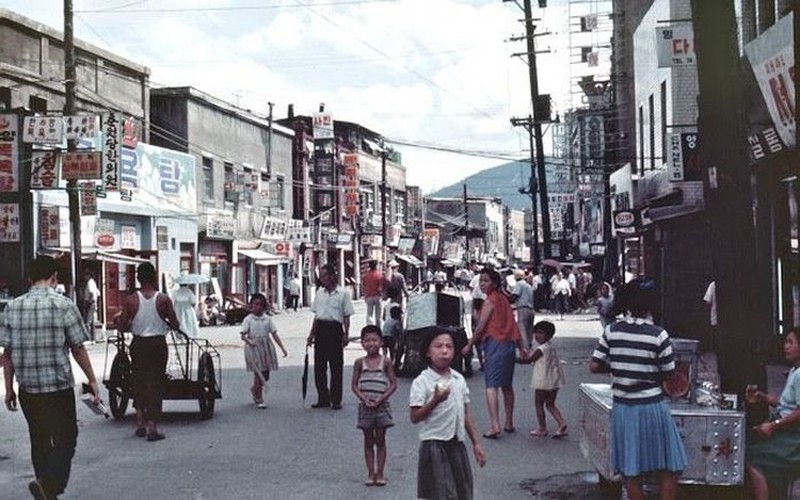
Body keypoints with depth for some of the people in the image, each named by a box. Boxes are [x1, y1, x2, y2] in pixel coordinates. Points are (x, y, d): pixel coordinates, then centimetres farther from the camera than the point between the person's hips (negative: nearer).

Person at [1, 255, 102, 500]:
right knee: (65, 439, 2)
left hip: (27, 388, 5)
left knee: (40, 442, 16)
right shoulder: (64, 306, -9)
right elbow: (78, 349, -5)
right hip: (59, 387, -4)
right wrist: (92, 380, 4)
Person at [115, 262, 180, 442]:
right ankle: (152, 427, 0)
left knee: (139, 381, 17)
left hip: (138, 344, 2)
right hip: (158, 344, -2)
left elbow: (121, 326, -4)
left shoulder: (130, 300, -6)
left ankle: (140, 423, 21)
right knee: (155, 383, 3)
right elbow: (176, 325, -5)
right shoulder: (163, 300, -9)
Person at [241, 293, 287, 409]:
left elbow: (274, 334, 5)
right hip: (254, 347, -4)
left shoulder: (267, 319, 6)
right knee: (258, 373, -4)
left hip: (266, 347, 4)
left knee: (265, 375, 8)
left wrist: (282, 348, -2)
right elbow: (243, 335, -6)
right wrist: (249, 341, -27)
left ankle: (254, 389, 38)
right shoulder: (248, 319, -2)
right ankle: (259, 399, 10)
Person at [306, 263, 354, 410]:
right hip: (321, 329, 5)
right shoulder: (319, 292, 10)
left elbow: (346, 317, -3)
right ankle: (323, 398, 17)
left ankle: (336, 400, 9)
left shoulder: (342, 293, -4)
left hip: (335, 328, -5)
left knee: (336, 366, 1)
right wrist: (312, 334, 13)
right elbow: (316, 315, 15)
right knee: (319, 366, 7)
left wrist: (345, 335, -9)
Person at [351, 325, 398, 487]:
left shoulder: (385, 361, -2)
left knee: (380, 440, 5)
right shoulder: (360, 362, 1)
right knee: (368, 440, 8)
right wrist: (364, 399, -13)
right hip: (365, 406, 1)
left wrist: (381, 399, -13)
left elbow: (393, 384, -3)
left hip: (381, 405, -1)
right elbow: (354, 385, 1)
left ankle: (380, 473, 12)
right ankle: (371, 473, 14)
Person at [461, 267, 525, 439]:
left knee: (491, 386, -12)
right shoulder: (503, 299, 15)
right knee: (507, 386, 17)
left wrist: (469, 345, -1)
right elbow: (513, 324, 18)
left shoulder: (490, 301, -8)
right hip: (509, 344, 8)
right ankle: (509, 424, 25)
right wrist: (522, 347, 22)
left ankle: (495, 425, -22)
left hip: (494, 344, -8)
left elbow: (481, 327, -11)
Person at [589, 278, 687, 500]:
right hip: (652, 406, -3)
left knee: (631, 471, 11)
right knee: (668, 468, 10)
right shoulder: (658, 335, -12)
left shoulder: (611, 331, -4)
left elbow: (594, 366, -3)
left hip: (622, 407, 3)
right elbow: (669, 374, -5)